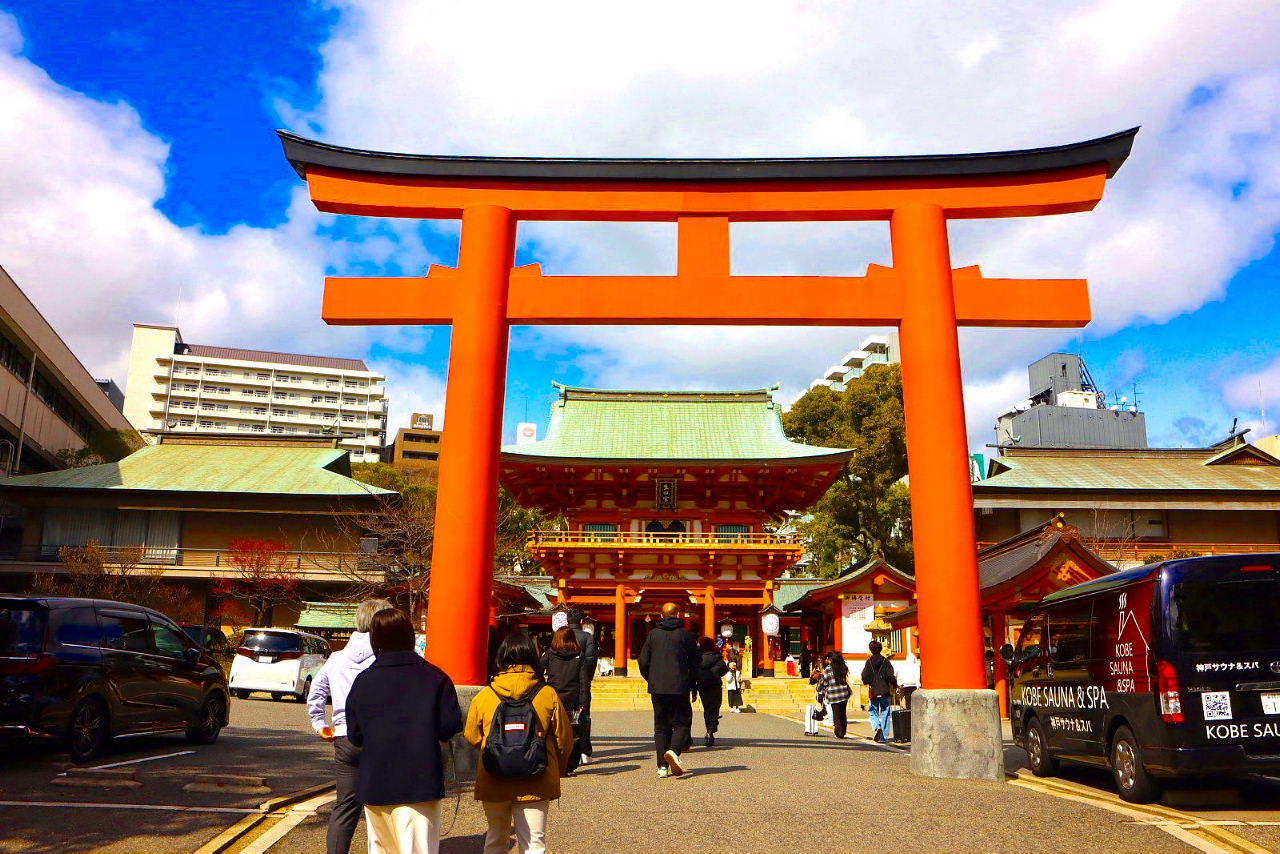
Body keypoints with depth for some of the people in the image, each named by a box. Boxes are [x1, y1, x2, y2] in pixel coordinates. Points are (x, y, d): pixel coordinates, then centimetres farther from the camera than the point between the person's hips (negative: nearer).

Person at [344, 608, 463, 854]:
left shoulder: (363, 681, 0)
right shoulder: (434, 677, -6)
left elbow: (355, 736, 3)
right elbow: (450, 726, -9)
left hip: (374, 785, 3)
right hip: (420, 785, -3)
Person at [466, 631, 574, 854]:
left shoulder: (484, 696, -5)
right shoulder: (548, 695, -7)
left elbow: (472, 737, 6)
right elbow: (564, 738, -1)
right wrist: (557, 771, 17)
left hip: (493, 783, 2)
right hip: (535, 783, -1)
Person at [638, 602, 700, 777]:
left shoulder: (653, 634, 6)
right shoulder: (686, 634, 0)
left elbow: (643, 661, 6)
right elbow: (696, 660, 3)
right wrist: (691, 682, 20)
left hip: (657, 688, 3)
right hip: (679, 688, -3)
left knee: (661, 726, 10)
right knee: (682, 722, 5)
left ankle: (662, 766, 6)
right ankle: (674, 750, -21)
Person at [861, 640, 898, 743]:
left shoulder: (869, 662, -2)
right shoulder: (886, 661, -3)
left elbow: (864, 677, -3)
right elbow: (890, 676, -9)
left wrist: (868, 682, 18)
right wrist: (895, 685, 8)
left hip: (873, 692, 0)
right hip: (885, 691, 0)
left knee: (873, 713, 11)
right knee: (885, 713, 8)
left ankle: (877, 727, -16)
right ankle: (884, 736, 7)